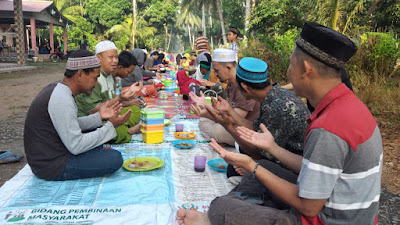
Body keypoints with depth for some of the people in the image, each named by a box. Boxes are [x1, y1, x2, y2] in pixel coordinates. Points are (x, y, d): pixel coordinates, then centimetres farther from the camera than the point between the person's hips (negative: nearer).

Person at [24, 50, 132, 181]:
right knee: (115, 158, -17)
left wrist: (99, 116, 3)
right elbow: (76, 146, -24)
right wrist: (110, 126, -17)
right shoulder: (61, 100, -25)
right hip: (52, 167, -10)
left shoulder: (56, 88, 5)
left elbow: (71, 126, 14)